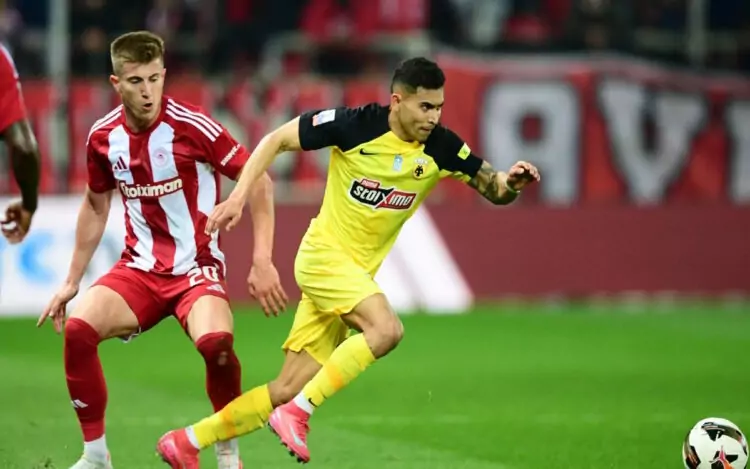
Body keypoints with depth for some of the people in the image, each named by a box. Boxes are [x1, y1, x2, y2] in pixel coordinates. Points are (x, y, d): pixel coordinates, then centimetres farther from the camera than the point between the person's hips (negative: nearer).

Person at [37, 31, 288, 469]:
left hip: (197, 267, -4)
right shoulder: (103, 137, 0)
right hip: (140, 268, 4)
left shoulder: (191, 126, -14)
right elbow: (96, 206, 18)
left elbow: (258, 181, -9)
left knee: (216, 341, -34)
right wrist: (72, 281, 19)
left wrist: (262, 263, -15)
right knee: (78, 329, -23)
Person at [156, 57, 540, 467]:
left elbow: (494, 191, 3)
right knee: (386, 328, -31)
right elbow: (276, 140, -6)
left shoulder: (441, 148, -4)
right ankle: (297, 415, -22)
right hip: (324, 253, -5)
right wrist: (239, 196, -14)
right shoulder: (354, 125, -16)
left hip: (358, 272, 5)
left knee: (286, 391, 4)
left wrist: (511, 181, -20)